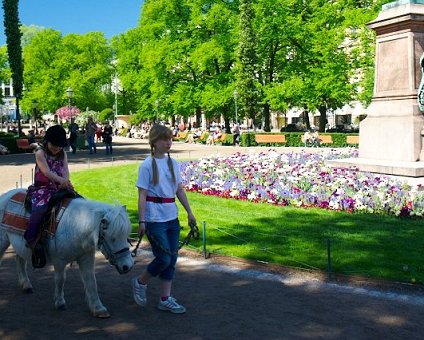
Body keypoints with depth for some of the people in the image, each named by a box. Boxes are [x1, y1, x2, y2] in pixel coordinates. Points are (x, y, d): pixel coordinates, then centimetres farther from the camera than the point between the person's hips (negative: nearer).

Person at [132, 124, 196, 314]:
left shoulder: (173, 163, 9)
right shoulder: (147, 165, -9)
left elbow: (180, 190, 13)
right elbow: (142, 195, -11)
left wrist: (189, 212, 10)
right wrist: (142, 221, -14)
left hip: (172, 218, 6)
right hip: (154, 218, -6)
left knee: (171, 259, 8)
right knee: (164, 258, -7)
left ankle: (165, 300, 19)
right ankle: (140, 282, 20)